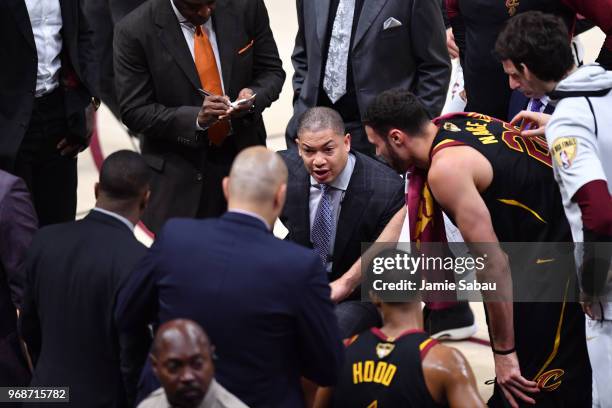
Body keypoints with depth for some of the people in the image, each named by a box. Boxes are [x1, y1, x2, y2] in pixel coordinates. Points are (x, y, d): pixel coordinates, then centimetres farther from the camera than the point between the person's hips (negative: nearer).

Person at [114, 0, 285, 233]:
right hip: (179, 172, -2)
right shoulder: (136, 31, -15)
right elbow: (135, 112, -12)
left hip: (243, 154, 3)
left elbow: (271, 71, 3)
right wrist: (196, 118, -26)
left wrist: (254, 96, -20)